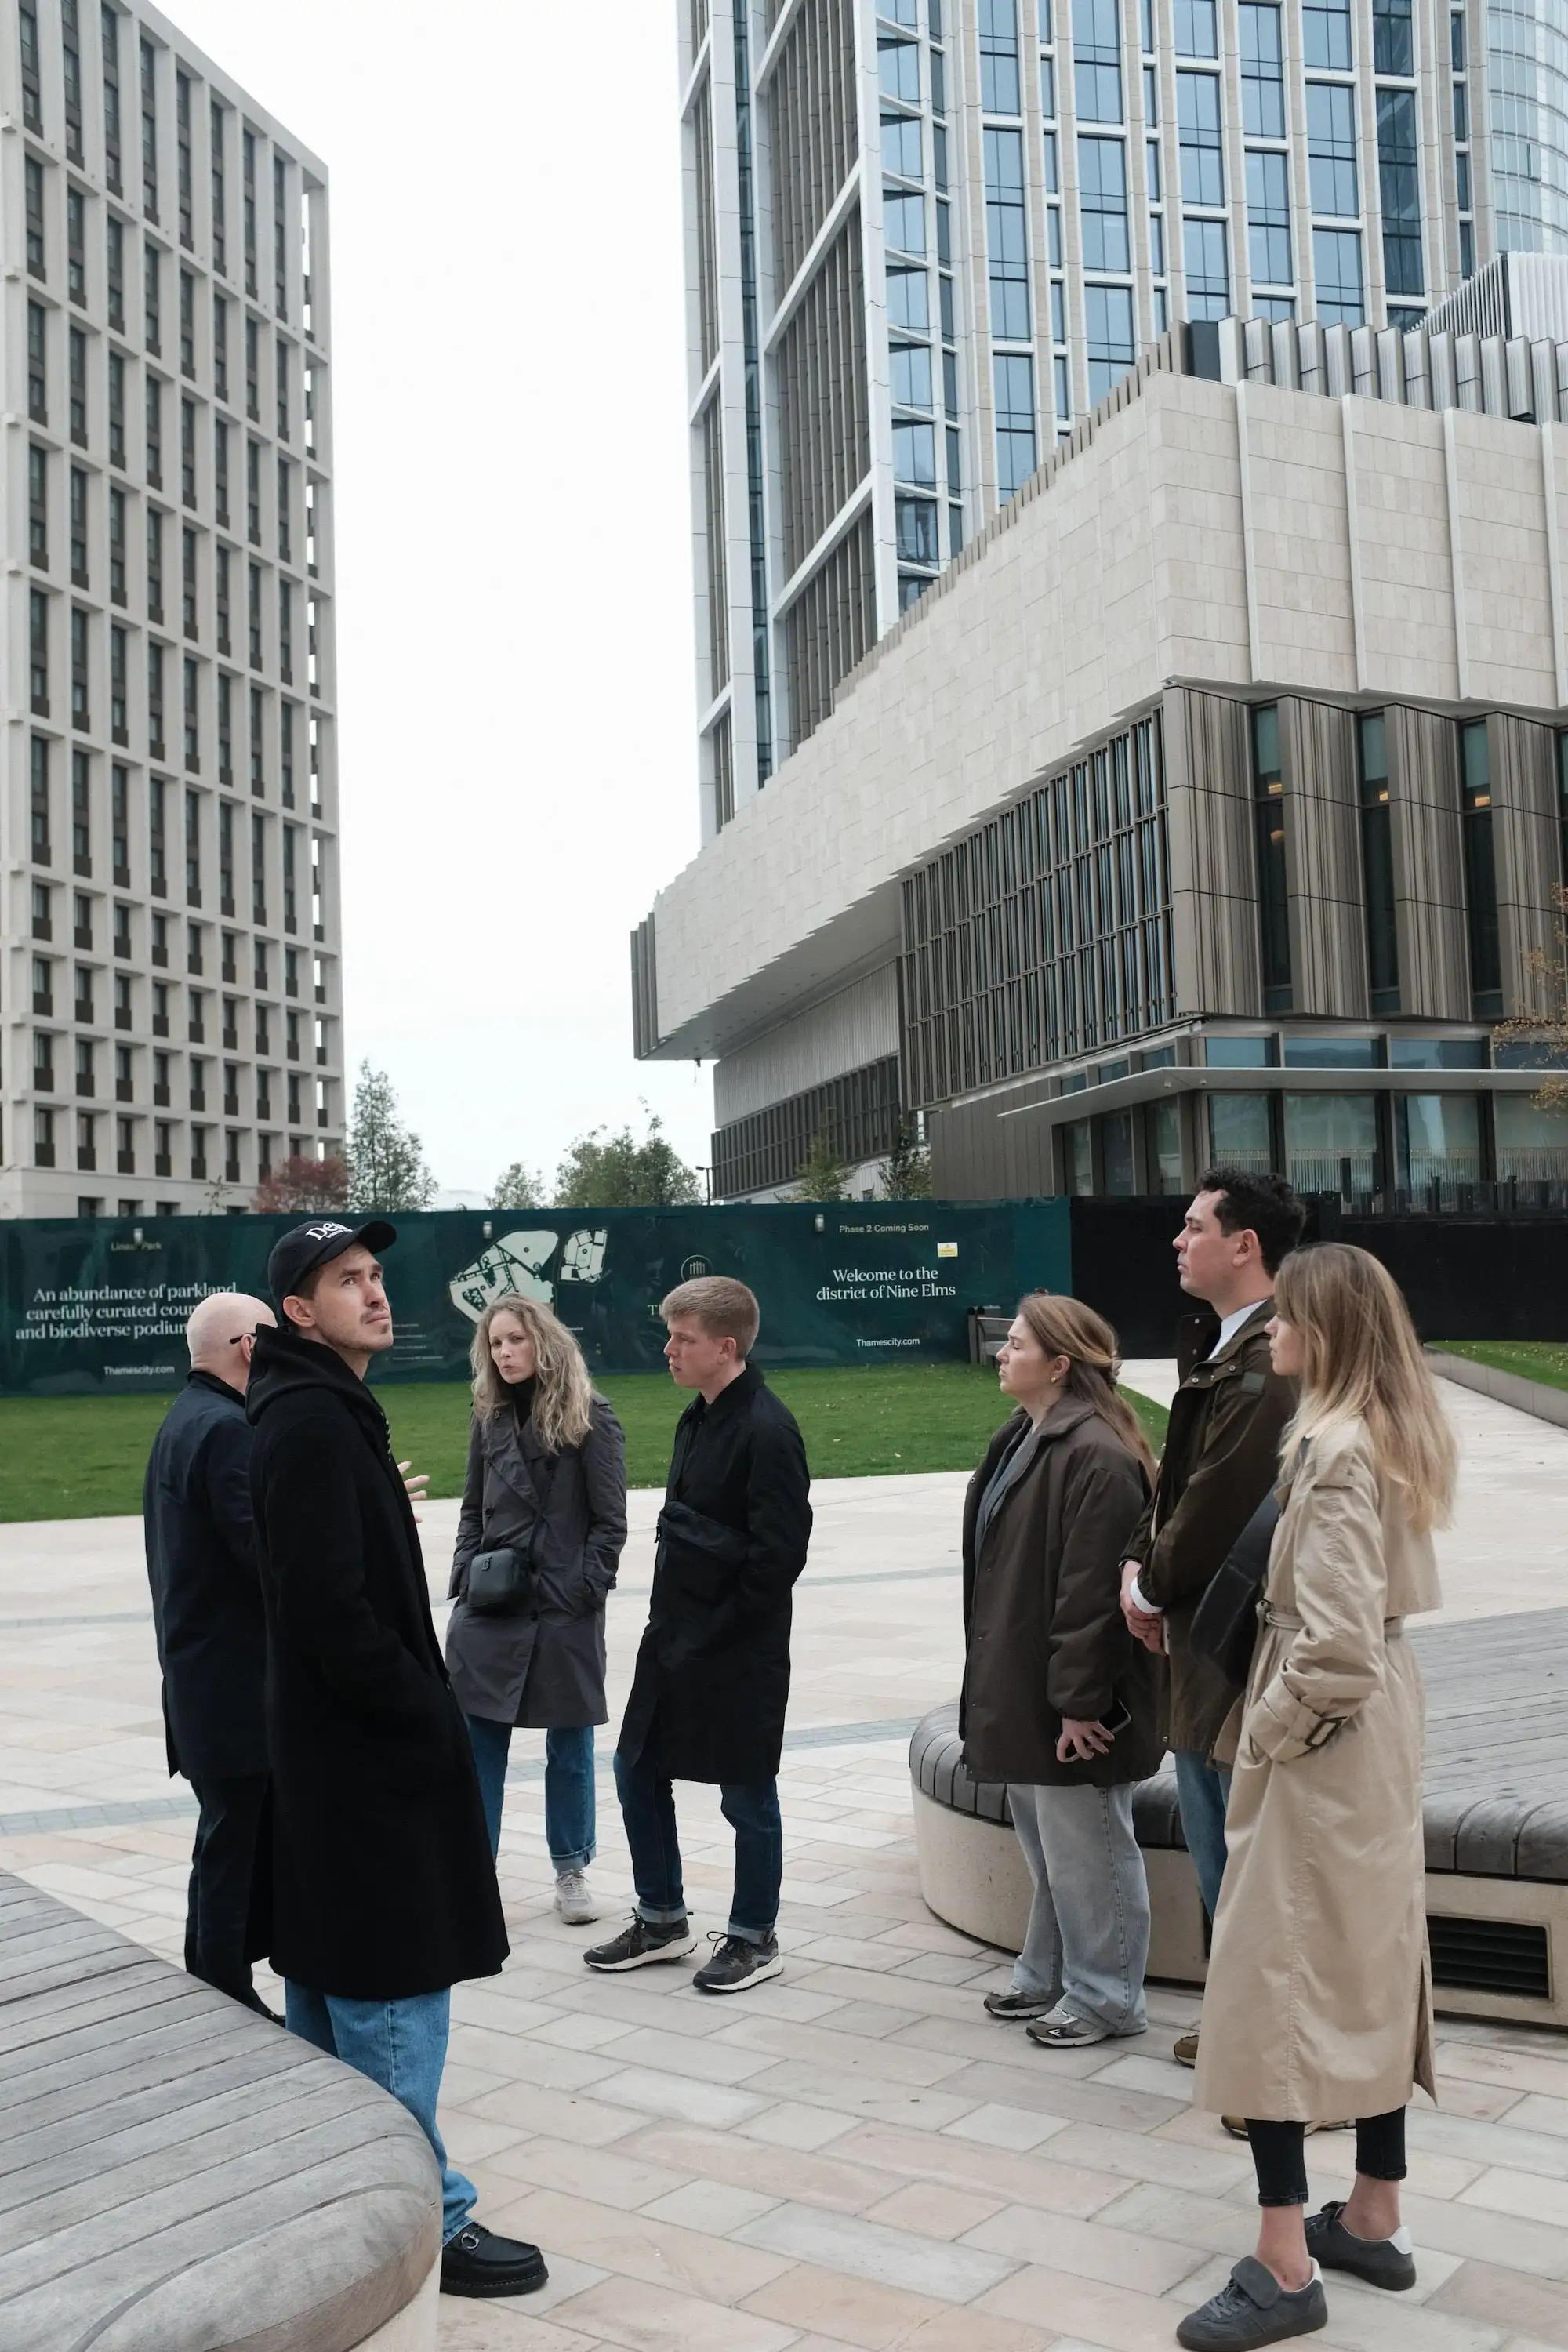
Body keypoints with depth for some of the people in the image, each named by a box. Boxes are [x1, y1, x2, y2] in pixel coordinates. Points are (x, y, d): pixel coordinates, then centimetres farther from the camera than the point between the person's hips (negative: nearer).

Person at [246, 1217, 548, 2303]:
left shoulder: (322, 1413, 13)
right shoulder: (313, 1422, -19)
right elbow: (331, 1606, -24)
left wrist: (416, 1666, 9)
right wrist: (426, 1714, -15)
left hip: (332, 1747, 10)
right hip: (370, 1751, -10)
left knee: (332, 1981, 18)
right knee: (394, 1994, -2)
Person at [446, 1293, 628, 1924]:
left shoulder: (589, 1419, -6)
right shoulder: (490, 1419, 8)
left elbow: (610, 1522, -6)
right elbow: (472, 1510, 15)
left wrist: (582, 1591, -13)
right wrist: (466, 1573, 1)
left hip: (565, 1612, -4)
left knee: (569, 1748, 9)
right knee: (477, 1745, 5)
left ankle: (571, 1870, 24)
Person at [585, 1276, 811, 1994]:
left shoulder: (766, 1430, -19)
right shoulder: (697, 1420, 9)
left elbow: (779, 1554, -21)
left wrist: (714, 1634, -16)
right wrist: (671, 1619, 9)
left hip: (739, 1651, -9)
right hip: (675, 1637, 9)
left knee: (748, 1794, 6)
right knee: (638, 1770, 15)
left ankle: (754, 1939, 23)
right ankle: (662, 1920, 32)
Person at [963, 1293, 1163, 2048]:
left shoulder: (1096, 1455, -22)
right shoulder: (1020, 1440, 10)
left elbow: (1091, 1592, -24)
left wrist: (1078, 1702, -23)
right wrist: (992, 1686, 18)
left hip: (1068, 1705, -10)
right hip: (1019, 1692, 10)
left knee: (1083, 1851, 5)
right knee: (1047, 1848, 21)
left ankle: (1104, 1998, 19)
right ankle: (1048, 1976, 34)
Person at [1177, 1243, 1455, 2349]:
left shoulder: (1336, 1449, -22)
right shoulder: (1396, 1435, 8)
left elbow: (1335, 1643, -26)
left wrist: (1270, 1727, -13)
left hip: (1326, 1735, -10)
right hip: (1385, 1722, 10)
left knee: (1272, 1975, -2)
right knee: (1370, 1966, 17)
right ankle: (1374, 2221, 29)